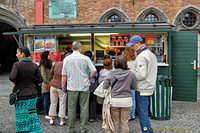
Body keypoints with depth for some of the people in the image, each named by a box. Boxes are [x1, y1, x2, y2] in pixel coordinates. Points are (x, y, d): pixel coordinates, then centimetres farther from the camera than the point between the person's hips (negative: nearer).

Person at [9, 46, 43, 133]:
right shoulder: (34, 65, 0)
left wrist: (15, 82, -3)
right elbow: (40, 80, 0)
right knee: (32, 115, 14)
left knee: (22, 117, 8)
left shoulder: (17, 64, -11)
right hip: (32, 94, 4)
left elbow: (12, 78, -23)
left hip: (21, 95, -4)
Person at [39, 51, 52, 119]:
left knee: (49, 99, 11)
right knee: (46, 99, -4)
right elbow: (43, 75, -15)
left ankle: (49, 113, 19)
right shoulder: (43, 64, -10)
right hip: (46, 84, -8)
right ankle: (46, 115, 2)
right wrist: (47, 82, -15)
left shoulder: (49, 63, 17)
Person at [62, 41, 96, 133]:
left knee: (71, 108, 8)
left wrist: (63, 86, 12)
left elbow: (64, 75, 2)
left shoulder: (67, 59, 1)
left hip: (72, 87, 1)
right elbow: (94, 71, -5)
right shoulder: (85, 58, -4)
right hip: (84, 86, -1)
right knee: (84, 108, 6)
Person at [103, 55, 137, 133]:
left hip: (114, 100, 1)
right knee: (125, 122, 11)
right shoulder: (130, 74, -8)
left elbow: (104, 86, -3)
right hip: (127, 100, 0)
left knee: (115, 122, 14)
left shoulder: (111, 73, -7)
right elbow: (134, 87, 1)